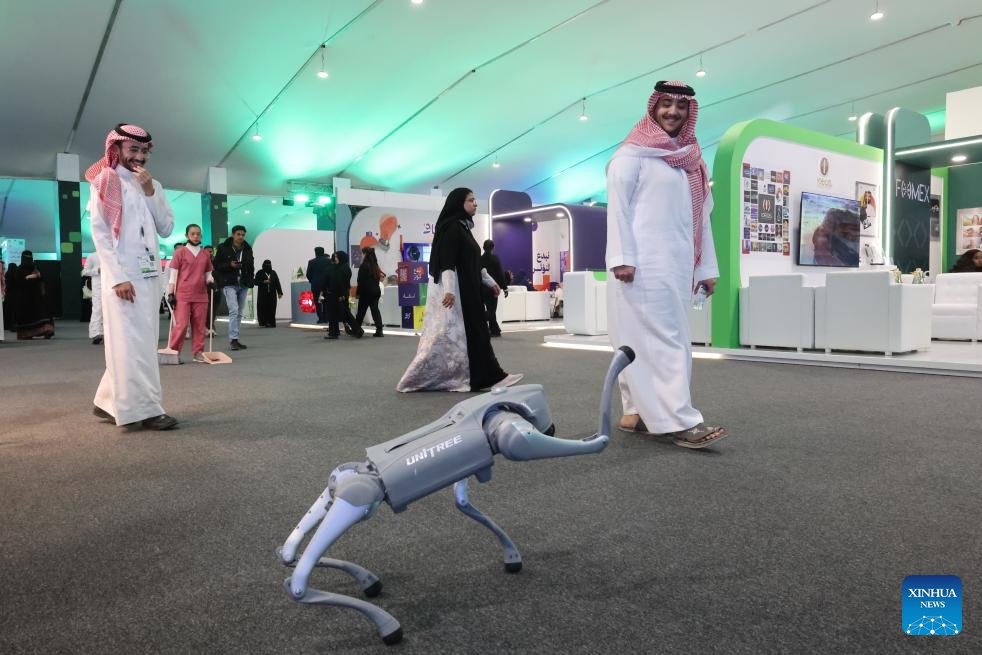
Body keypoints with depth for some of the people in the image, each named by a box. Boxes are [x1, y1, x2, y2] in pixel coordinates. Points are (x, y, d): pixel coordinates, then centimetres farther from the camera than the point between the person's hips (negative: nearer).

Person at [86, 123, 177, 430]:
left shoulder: (153, 185, 17)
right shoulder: (103, 183, 1)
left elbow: (167, 229, 8)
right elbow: (99, 233, -6)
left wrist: (150, 192, -3)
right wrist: (118, 277, -15)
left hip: (150, 275, 6)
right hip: (122, 276, -6)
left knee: (141, 342, 8)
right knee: (134, 343, -7)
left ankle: (109, 402, 19)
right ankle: (145, 408, -4)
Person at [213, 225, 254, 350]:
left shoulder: (248, 249, 12)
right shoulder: (223, 248, -1)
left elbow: (251, 265, 19)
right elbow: (216, 265, -1)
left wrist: (250, 281, 6)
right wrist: (230, 265, -18)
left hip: (243, 284, 5)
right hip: (229, 284, -5)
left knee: (239, 313, 7)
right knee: (234, 310, -16)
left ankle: (234, 339, 13)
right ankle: (233, 340, -16)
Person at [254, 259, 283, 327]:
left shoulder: (273, 273, 13)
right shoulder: (260, 273, 6)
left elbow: (277, 283, 8)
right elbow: (256, 282, 2)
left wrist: (280, 293, 1)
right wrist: (263, 282, -13)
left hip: (272, 294, 2)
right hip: (262, 294, -2)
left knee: (271, 309, -4)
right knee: (262, 309, -5)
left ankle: (271, 323, -3)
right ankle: (263, 323, -1)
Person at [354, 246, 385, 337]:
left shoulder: (363, 266, -12)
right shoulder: (375, 265, 7)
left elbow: (361, 281, -12)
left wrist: (357, 292, -6)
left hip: (366, 292, -6)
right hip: (376, 291, 6)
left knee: (361, 311, 5)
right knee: (375, 309, 5)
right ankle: (379, 330, -2)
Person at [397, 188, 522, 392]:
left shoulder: (464, 227, 17)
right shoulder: (451, 226, -12)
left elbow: (474, 262, 24)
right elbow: (447, 261, -21)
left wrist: (490, 282, 28)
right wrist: (449, 290, -29)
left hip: (467, 290, 10)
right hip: (453, 290, -10)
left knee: (475, 332, 9)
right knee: (447, 335, -7)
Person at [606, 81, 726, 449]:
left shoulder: (692, 160, 20)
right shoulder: (633, 153, 2)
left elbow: (701, 217, 19)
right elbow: (617, 204, -7)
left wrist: (707, 267, 15)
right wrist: (621, 257, -17)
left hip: (678, 266, 7)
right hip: (643, 264, -7)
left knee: (648, 340, 7)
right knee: (660, 339, -11)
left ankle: (637, 412, 13)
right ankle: (680, 420, -13)